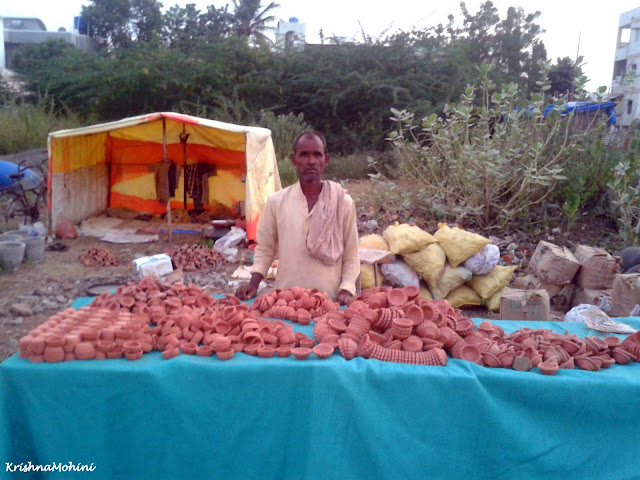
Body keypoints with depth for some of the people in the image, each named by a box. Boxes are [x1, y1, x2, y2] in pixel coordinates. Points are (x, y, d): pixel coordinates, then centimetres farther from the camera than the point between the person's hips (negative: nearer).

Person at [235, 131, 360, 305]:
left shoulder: (343, 202, -3)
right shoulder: (276, 201, -1)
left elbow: (351, 256, 2)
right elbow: (265, 249, 8)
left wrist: (346, 289, -10)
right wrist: (253, 283, -3)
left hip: (329, 300, -1)